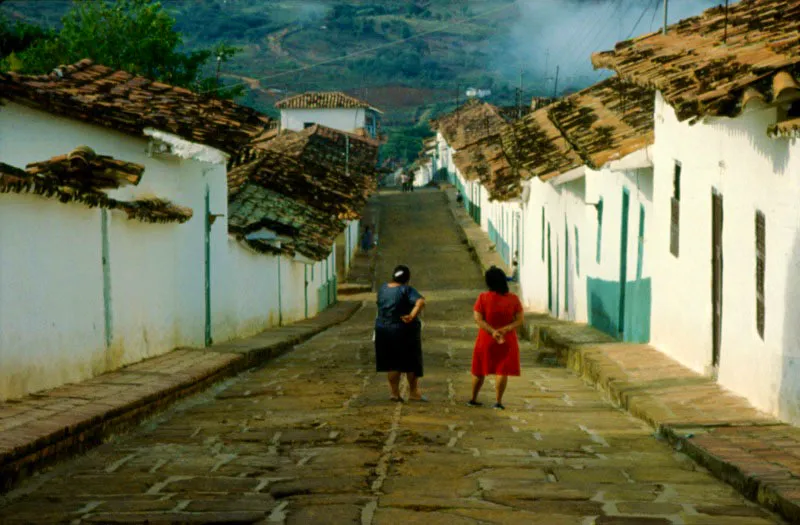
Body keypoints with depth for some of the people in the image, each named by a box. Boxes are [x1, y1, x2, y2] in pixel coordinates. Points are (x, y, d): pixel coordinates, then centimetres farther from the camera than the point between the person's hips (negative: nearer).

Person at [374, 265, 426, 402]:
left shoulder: (383, 289, 3)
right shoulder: (406, 290, -15)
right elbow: (421, 302, -30)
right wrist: (412, 316, -36)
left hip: (384, 330, 5)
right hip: (404, 330, -5)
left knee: (392, 363, 11)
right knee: (410, 362, 8)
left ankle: (394, 392, 10)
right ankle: (413, 392, 14)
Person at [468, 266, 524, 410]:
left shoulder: (483, 298, -10)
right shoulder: (513, 299, -6)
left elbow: (478, 319, -15)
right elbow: (520, 320, -9)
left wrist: (492, 331, -20)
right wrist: (505, 329, -19)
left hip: (486, 339, 1)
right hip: (507, 341, 0)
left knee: (480, 370, 14)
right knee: (502, 371, 3)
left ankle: (473, 399, 24)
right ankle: (498, 401, -5)